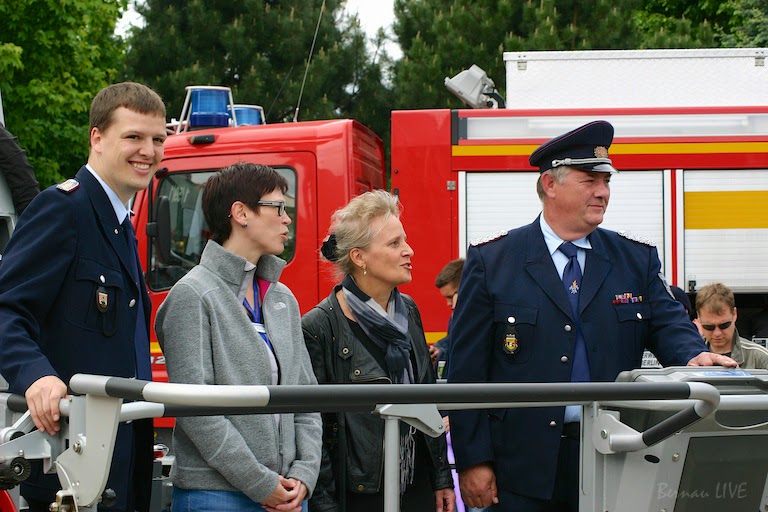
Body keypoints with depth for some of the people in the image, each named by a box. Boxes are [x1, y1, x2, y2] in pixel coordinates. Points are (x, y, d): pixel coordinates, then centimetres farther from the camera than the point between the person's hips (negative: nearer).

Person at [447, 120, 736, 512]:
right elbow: (466, 369, -2)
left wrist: (693, 355, -21)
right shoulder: (490, 260, 1)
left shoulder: (637, 259, 10)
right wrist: (473, 460, -7)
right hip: (524, 465, -2)